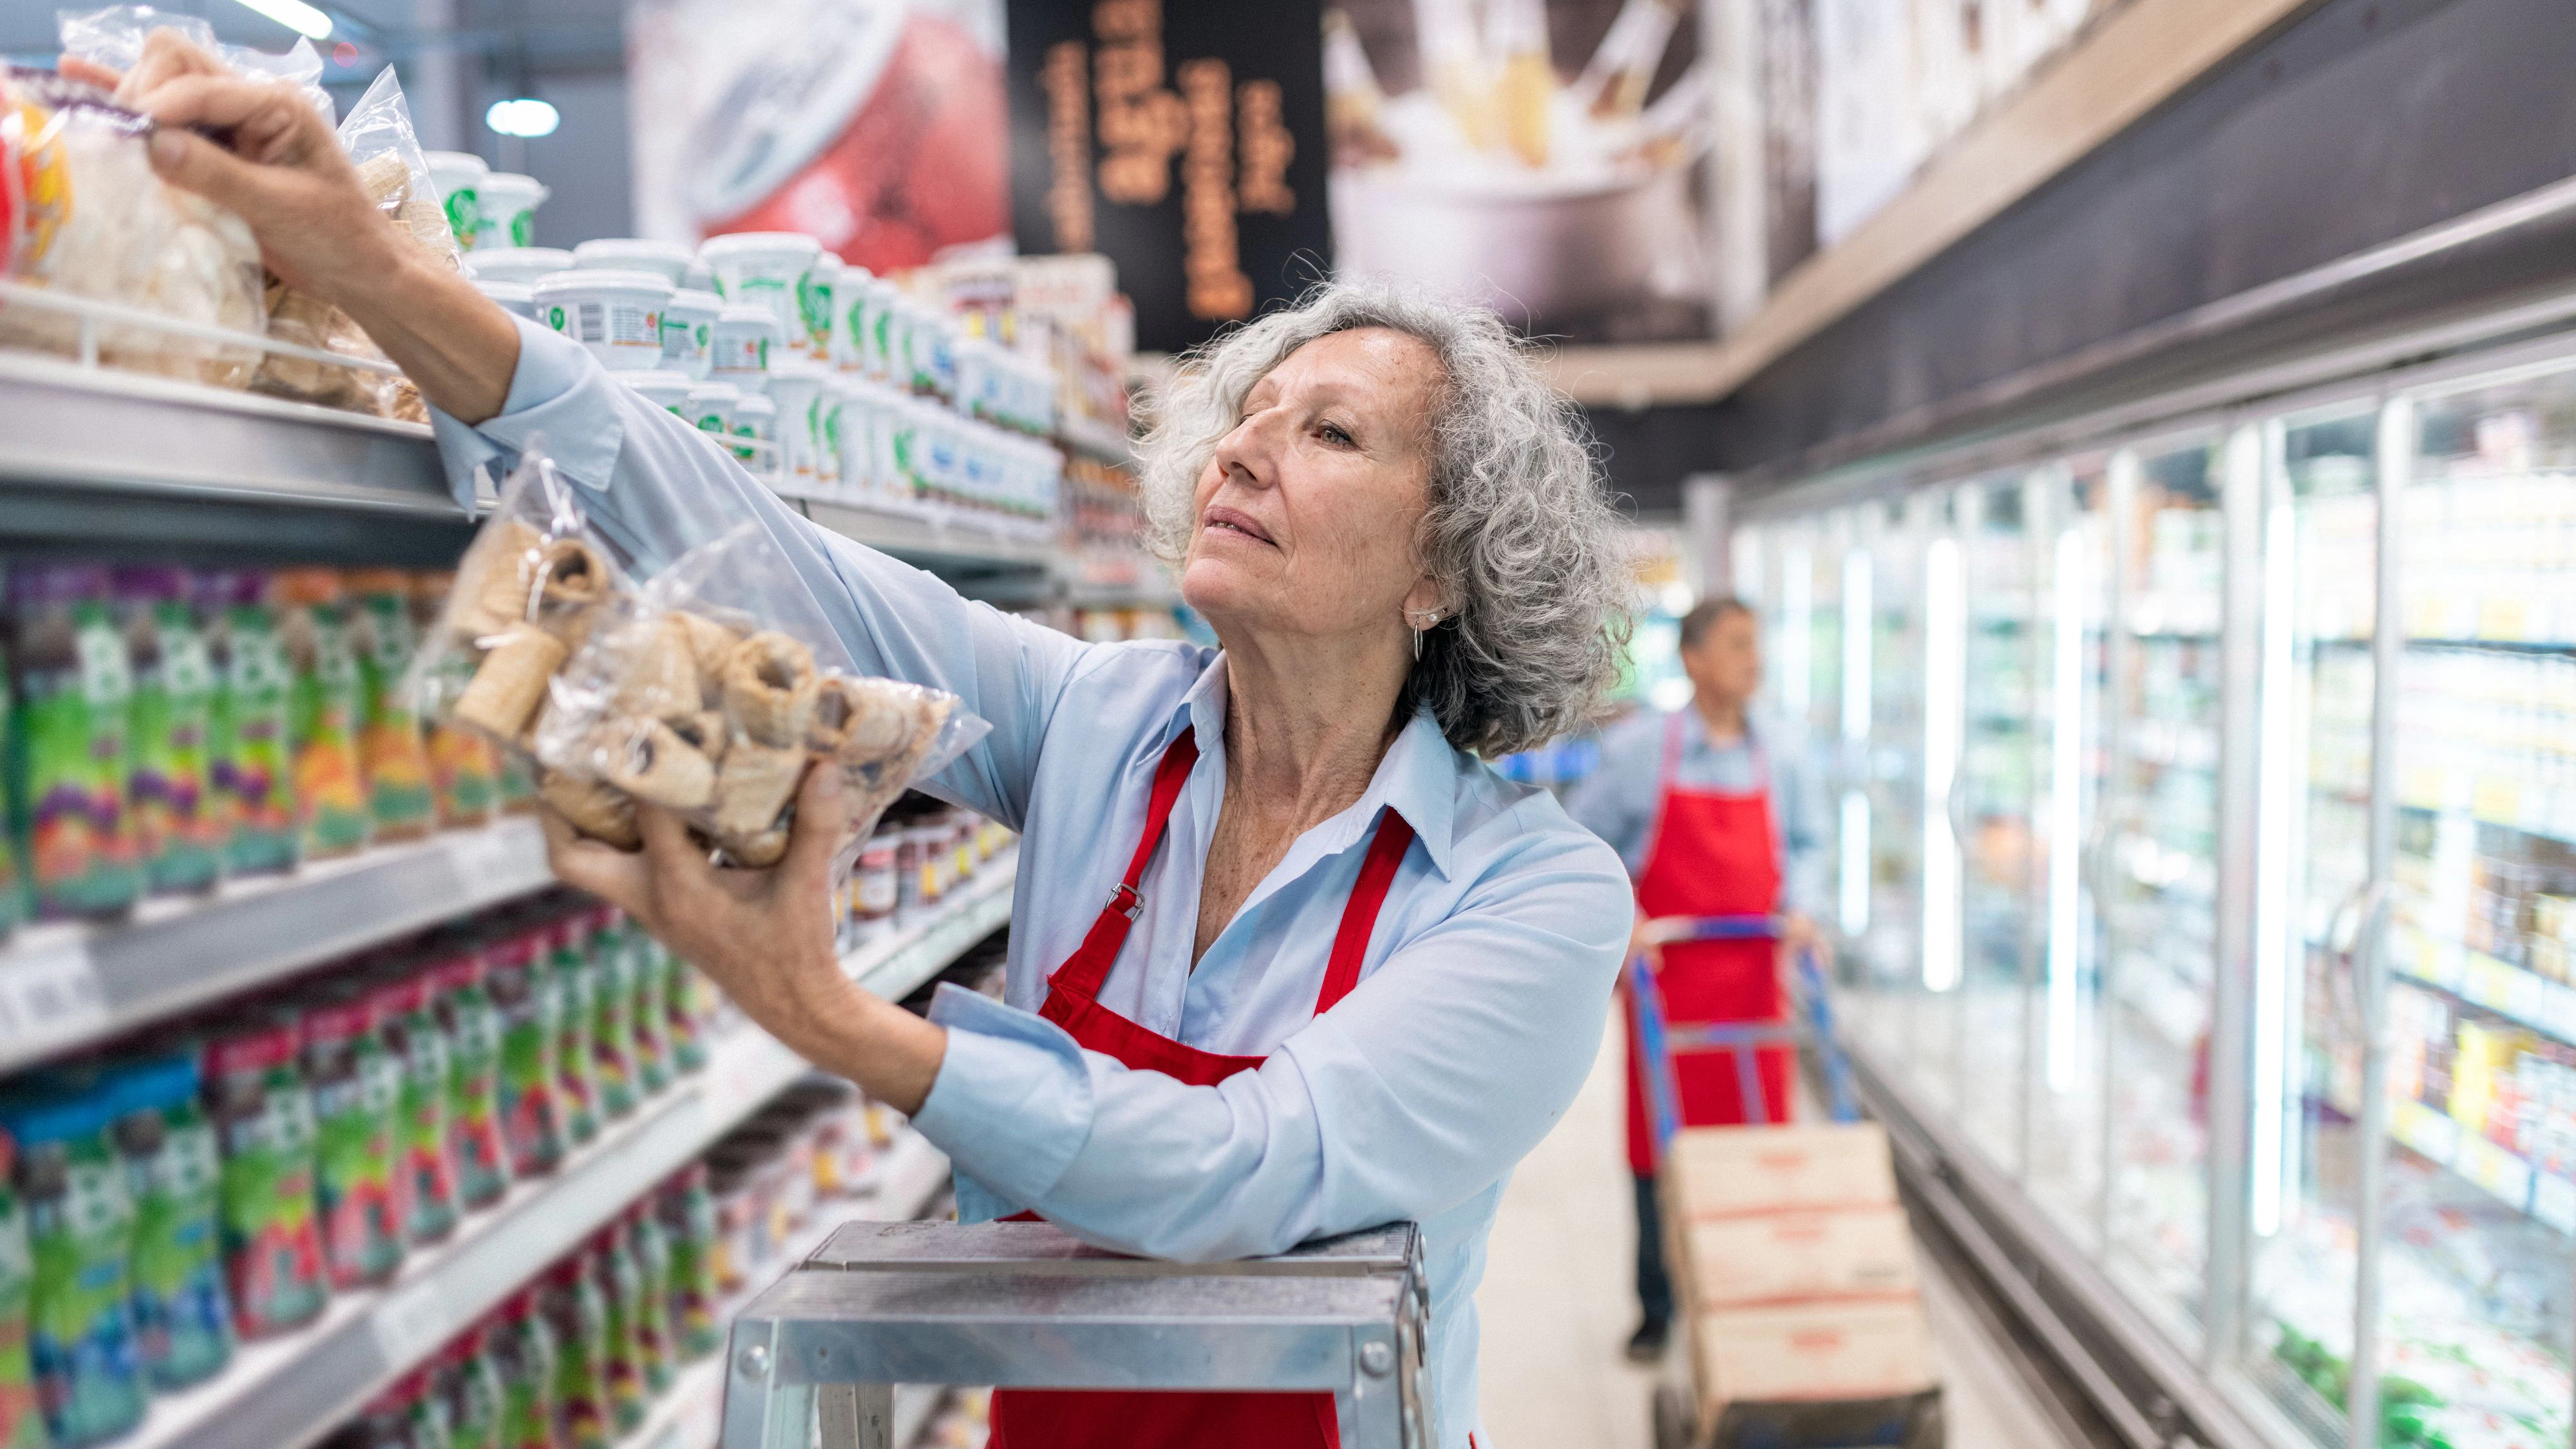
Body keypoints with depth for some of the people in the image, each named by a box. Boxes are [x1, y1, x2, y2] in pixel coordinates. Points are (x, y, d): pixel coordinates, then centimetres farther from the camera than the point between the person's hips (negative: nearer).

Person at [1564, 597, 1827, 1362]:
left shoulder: (1780, 755, 3)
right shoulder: (1638, 748, -6)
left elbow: (1806, 841, 14)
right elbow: (1581, 845, -1)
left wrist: (1799, 907, -3)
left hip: (1751, 977, 3)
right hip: (1665, 974, -2)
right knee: (1660, 1143, 3)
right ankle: (1656, 1310, 16)